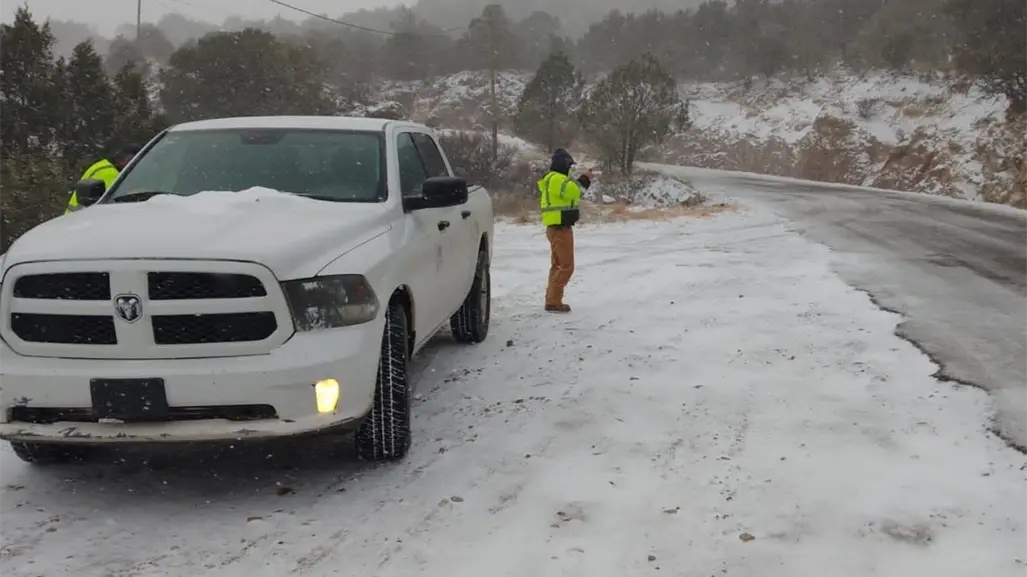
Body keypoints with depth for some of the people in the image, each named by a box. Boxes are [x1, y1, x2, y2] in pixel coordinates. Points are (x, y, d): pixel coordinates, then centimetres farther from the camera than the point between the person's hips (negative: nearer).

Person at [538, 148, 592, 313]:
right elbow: (572, 191, -27)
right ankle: (553, 302, -12)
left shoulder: (554, 178, 19)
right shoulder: (556, 179, -16)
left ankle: (552, 299, 18)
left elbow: (569, 194, 21)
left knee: (558, 265, 15)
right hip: (560, 227, -11)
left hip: (558, 227, 11)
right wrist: (584, 180, -12)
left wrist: (583, 181, 11)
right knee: (566, 266, -11)